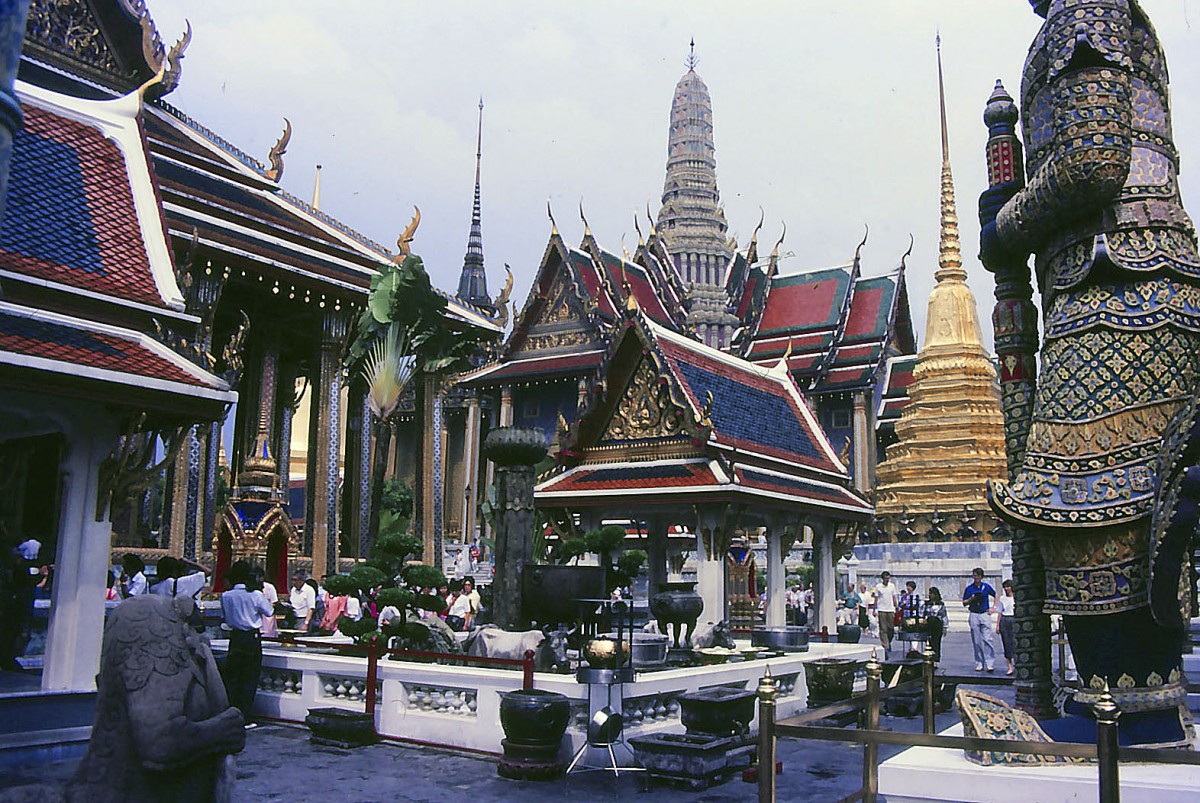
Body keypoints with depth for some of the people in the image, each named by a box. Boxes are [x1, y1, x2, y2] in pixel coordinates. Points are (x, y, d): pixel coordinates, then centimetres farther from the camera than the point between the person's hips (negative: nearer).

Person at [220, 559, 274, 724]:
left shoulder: (226, 596, -4)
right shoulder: (255, 595, -12)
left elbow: (225, 617, 8)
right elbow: (269, 612, -1)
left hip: (235, 638, 3)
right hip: (252, 638, -3)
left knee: (231, 678, 11)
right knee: (250, 679, 3)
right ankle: (244, 718, 3)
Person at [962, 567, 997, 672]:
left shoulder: (986, 587, 5)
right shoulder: (969, 588, 4)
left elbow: (996, 596, 19)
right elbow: (964, 603, 8)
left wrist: (992, 608, 9)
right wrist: (971, 599, -11)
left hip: (985, 614, -1)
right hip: (974, 615, 1)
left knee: (987, 639, -9)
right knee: (976, 641, 2)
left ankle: (990, 663, -10)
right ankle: (979, 664, 8)